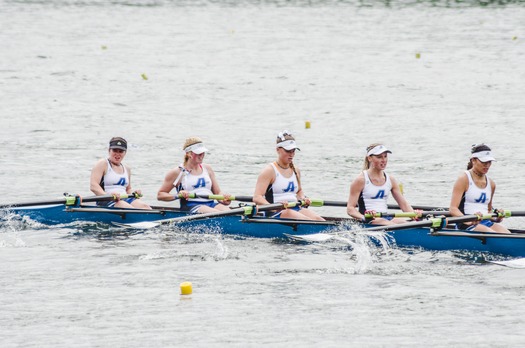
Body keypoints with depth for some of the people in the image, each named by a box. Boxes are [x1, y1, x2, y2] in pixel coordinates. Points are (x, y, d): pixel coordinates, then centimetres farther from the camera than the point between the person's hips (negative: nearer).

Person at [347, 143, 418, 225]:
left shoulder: (390, 180, 15)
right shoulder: (361, 180, -3)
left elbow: (404, 204, 13)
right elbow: (350, 208, -7)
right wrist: (363, 217, -29)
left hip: (386, 218, 6)